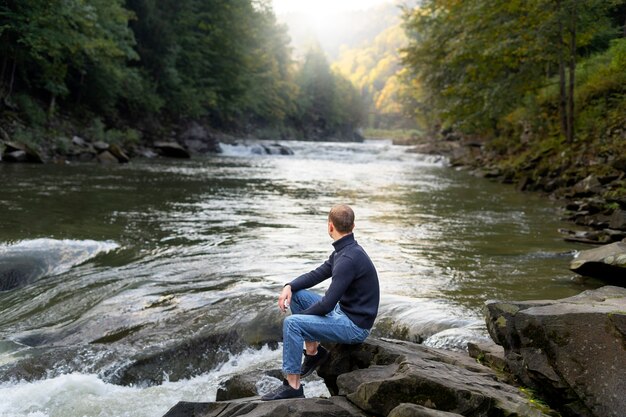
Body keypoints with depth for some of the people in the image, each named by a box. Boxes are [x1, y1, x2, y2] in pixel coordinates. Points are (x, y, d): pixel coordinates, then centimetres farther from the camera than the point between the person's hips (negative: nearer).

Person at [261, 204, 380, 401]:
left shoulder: (348, 259, -26)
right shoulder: (344, 250, 6)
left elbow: (327, 305, -26)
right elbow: (317, 274, 14)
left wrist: (301, 315, -9)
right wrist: (289, 287, -3)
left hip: (355, 326, -10)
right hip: (344, 311, 10)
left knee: (292, 323, -23)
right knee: (297, 295, 10)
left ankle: (293, 387, -14)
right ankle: (313, 351, 17)